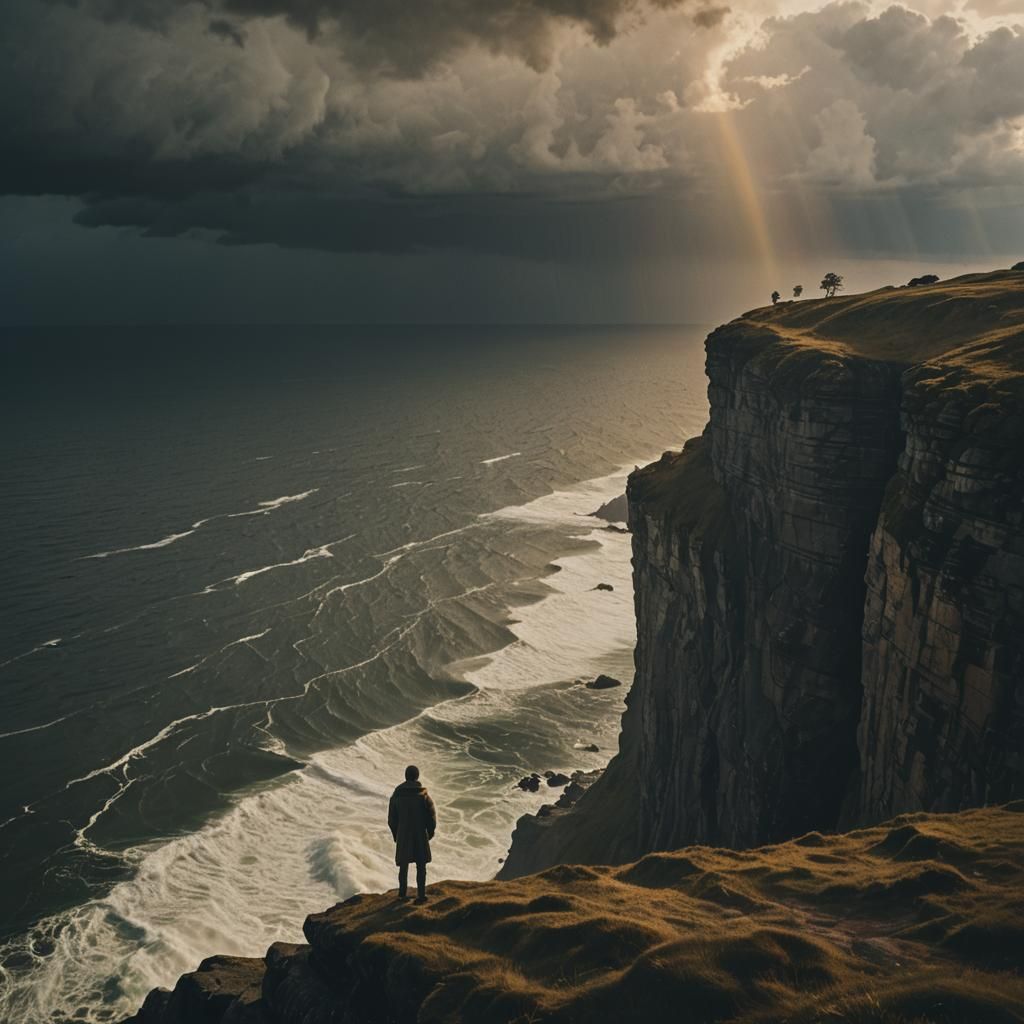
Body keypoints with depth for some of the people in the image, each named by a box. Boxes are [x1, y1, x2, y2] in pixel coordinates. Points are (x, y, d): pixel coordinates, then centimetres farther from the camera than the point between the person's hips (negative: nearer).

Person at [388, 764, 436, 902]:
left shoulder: (396, 795, -6)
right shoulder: (423, 795, -12)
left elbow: (391, 819, 0)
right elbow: (432, 817, -9)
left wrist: (396, 835, 16)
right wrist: (430, 833, 9)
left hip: (402, 837, 2)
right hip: (421, 836, -2)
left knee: (403, 865, 17)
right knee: (421, 867, 7)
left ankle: (403, 893, 25)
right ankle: (421, 895, 7)